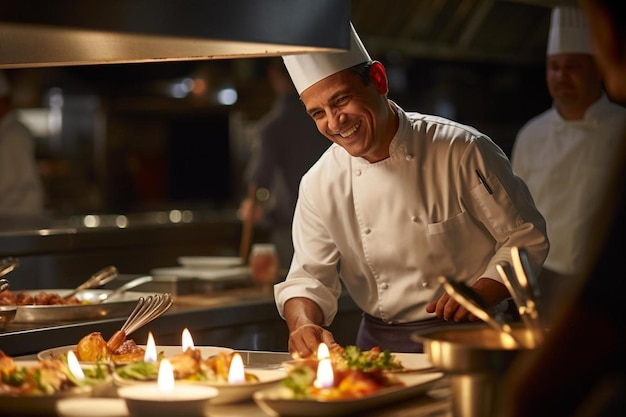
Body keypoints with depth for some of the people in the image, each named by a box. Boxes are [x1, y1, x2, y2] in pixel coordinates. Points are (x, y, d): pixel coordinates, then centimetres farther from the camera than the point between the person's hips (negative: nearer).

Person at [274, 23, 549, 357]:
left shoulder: (461, 151, -8)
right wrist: (303, 324, -16)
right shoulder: (318, 185, 3)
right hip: (378, 346, 6)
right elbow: (308, 277, 6)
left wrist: (481, 294, -17)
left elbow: (525, 238, -1)